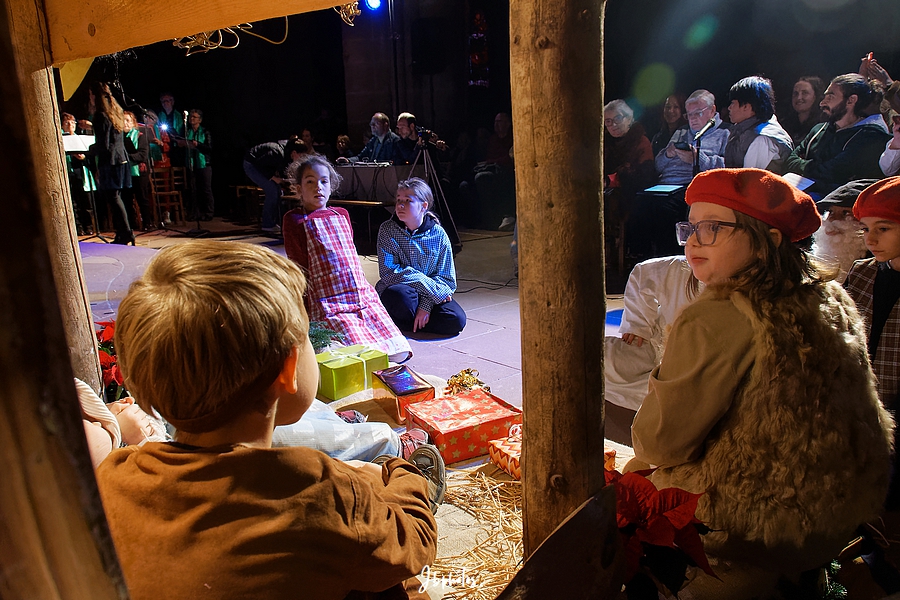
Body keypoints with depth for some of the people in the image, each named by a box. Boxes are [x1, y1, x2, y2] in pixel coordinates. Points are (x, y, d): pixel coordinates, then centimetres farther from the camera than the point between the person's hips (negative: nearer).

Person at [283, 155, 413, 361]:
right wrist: (309, 313, -2)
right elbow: (299, 268, 1)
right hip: (331, 304, -5)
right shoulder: (295, 220, 3)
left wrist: (365, 293, 16)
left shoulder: (342, 215, 20)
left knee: (399, 353, -9)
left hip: (364, 296, 6)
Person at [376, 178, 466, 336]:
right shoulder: (387, 230, -8)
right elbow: (389, 272, -15)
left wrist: (426, 305, -20)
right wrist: (432, 287, -19)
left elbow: (445, 277, -5)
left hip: (431, 295, 2)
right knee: (399, 294, -38)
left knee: (456, 320, -23)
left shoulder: (438, 234, -5)